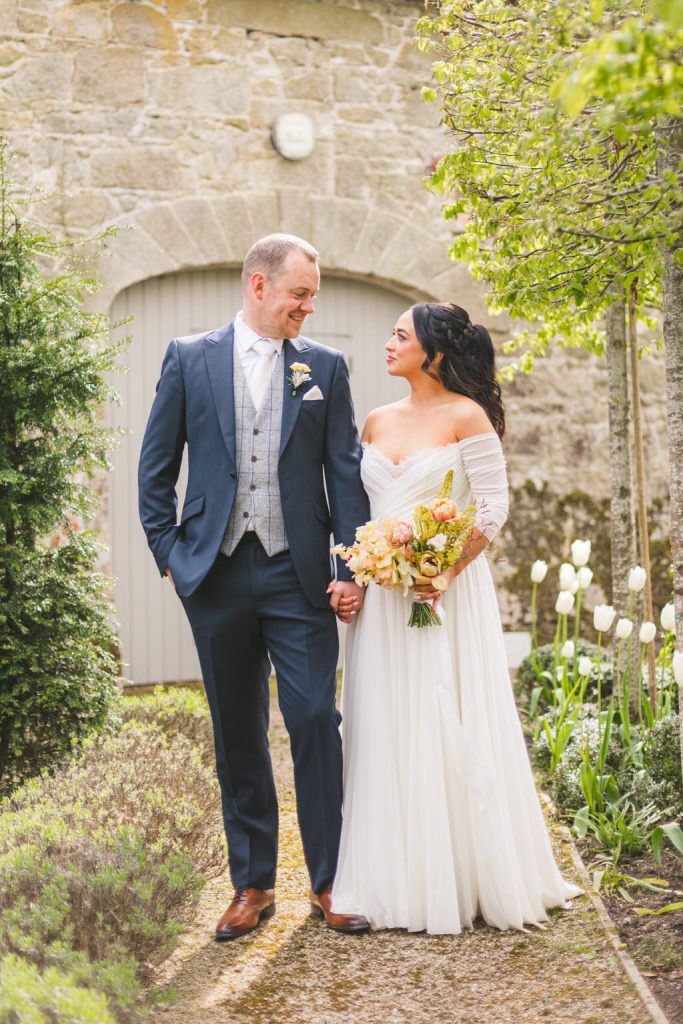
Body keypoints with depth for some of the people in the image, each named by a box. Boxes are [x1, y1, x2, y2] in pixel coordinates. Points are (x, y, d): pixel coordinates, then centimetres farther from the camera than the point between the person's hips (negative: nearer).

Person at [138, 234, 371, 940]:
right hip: (217, 573, 1)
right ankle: (252, 884, 20)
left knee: (315, 722, -4)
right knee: (237, 735, 9)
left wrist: (353, 570, -2)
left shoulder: (325, 367, 7)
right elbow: (156, 468, 8)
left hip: (298, 575, 0)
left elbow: (346, 474, 4)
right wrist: (168, 555, 1)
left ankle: (329, 882, 10)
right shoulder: (189, 358, 6)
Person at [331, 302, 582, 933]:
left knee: (447, 731, -1)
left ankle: (460, 877, 13)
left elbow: (494, 508, -10)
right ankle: (395, 877, 18)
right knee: (385, 732, 7)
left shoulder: (466, 417, -5)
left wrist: (445, 573, -20)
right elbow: (357, 506, 15)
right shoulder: (377, 422, 12)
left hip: (447, 591, -6)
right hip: (381, 592, 6)